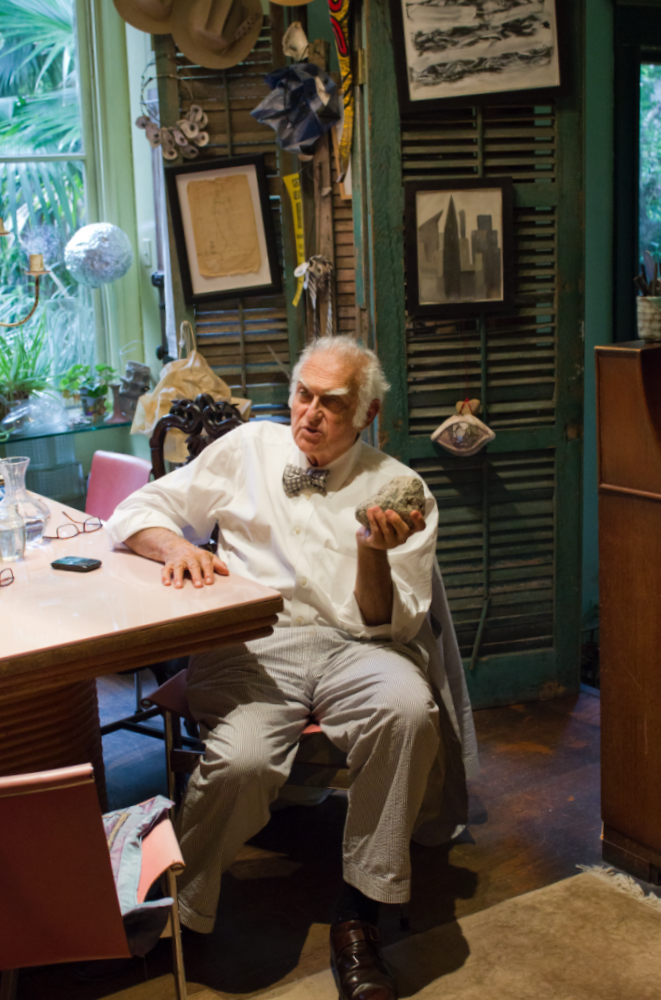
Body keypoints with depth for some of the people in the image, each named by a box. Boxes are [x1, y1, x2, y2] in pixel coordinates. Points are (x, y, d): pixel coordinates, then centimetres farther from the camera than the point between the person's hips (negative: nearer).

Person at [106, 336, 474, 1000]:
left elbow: (391, 628, 6)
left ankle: (357, 918, -18)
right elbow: (138, 511, 18)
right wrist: (175, 545, -5)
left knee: (407, 708, -34)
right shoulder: (249, 448, 16)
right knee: (240, 760, -32)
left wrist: (373, 555, -13)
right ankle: (171, 914, -6)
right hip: (247, 647, 0)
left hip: (349, 647, 1)